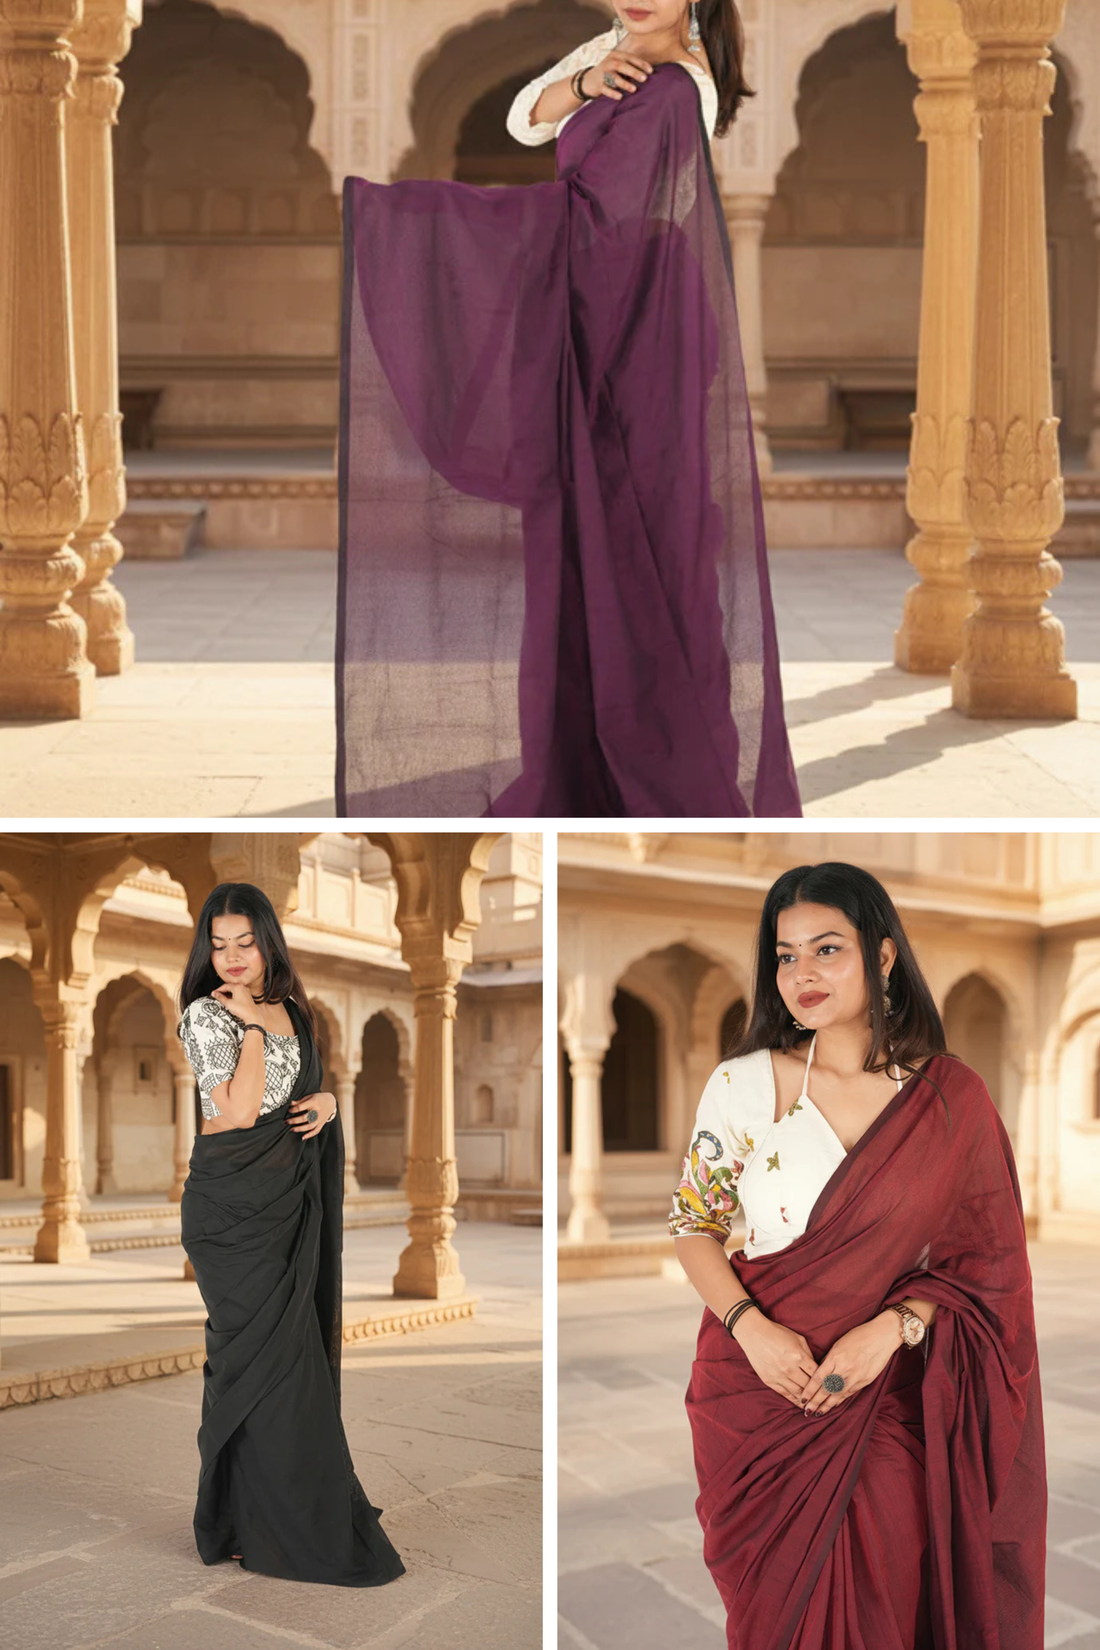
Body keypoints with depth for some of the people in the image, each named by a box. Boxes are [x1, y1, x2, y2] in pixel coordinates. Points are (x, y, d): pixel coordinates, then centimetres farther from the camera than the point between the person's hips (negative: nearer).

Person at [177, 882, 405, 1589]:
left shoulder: (292, 1010, 10)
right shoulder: (206, 1014, -11)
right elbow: (240, 1109, -21)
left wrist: (328, 1100, 2)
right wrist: (252, 1026, -17)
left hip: (294, 1200, 7)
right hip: (234, 1205, -7)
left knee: (299, 1342, 11)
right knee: (262, 1352, -5)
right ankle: (276, 1530, 3)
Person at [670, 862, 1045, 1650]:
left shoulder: (952, 1100, -4)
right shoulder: (743, 1085, -3)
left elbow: (979, 1260, 0)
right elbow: (694, 1228, 3)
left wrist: (891, 1329, -15)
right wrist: (751, 1328, -14)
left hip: (885, 1401, 0)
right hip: (756, 1392, 0)